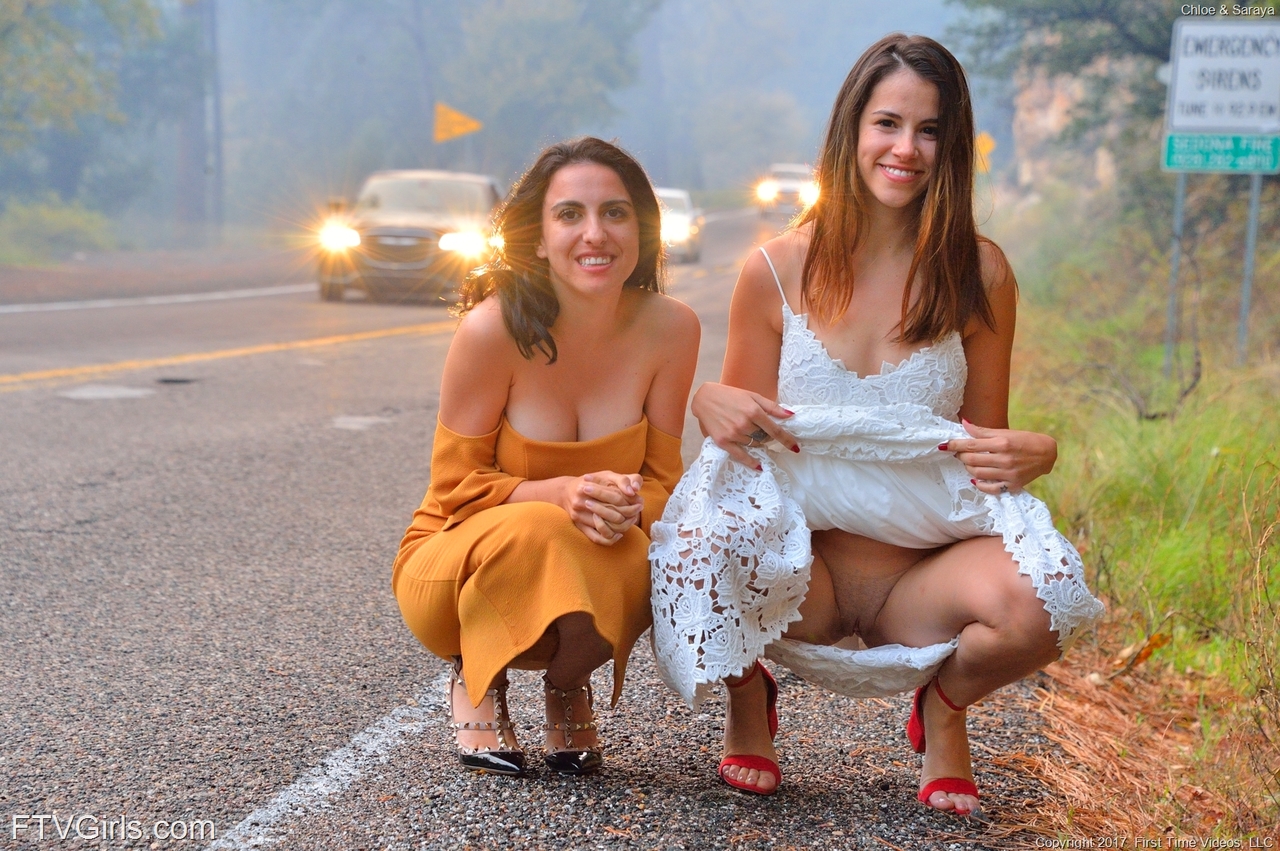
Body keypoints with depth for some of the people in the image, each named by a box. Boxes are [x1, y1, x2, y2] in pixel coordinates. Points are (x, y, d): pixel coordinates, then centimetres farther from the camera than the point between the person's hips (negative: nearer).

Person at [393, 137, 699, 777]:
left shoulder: (669, 328, -11)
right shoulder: (494, 328, -21)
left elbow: (662, 478, -2)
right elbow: (455, 486, -13)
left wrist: (627, 507, -27)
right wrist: (562, 494, -31)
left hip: (598, 572, 3)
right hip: (458, 565, -3)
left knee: (647, 562, -32)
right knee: (534, 533, -37)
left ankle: (569, 680, 5)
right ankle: (477, 679, -1)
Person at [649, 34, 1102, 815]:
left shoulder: (979, 274, 0)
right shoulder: (777, 272, -2)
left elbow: (986, 441, 8)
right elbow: (740, 418, 7)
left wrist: (1032, 455, -15)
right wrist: (712, 404, -17)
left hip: (926, 567, 1)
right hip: (798, 564, 0)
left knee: (1034, 606, -32)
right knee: (703, 545, -35)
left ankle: (945, 706, 7)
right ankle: (750, 700, 3)